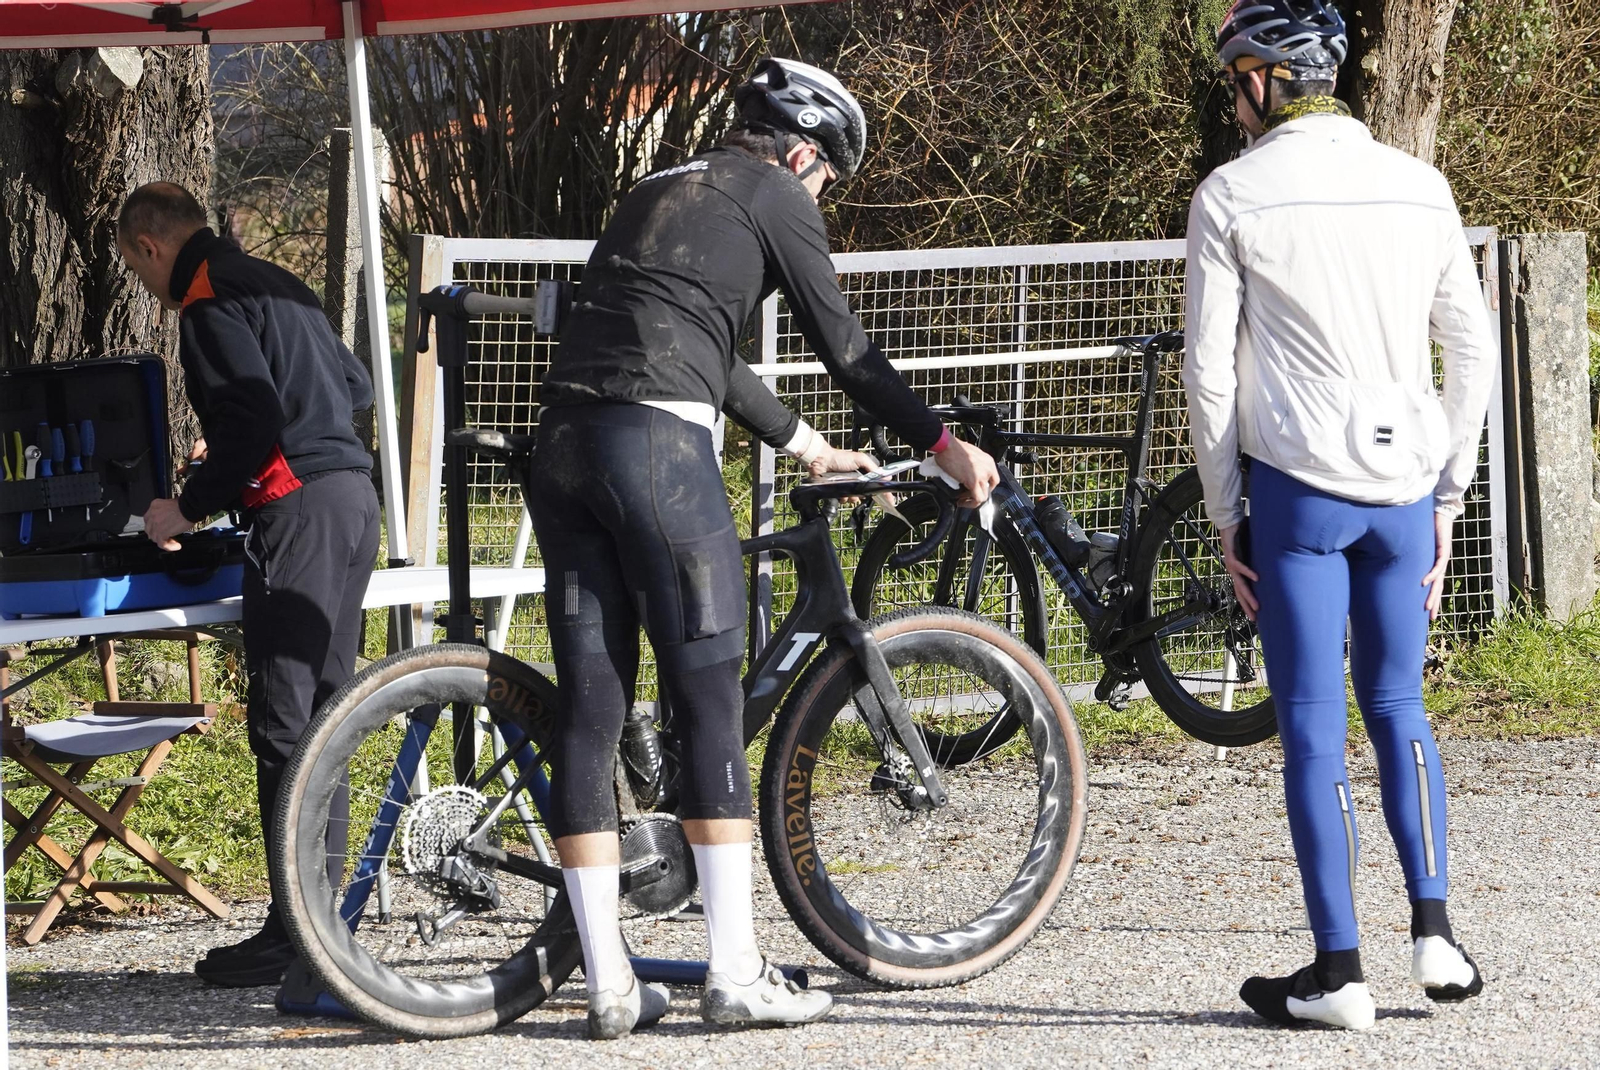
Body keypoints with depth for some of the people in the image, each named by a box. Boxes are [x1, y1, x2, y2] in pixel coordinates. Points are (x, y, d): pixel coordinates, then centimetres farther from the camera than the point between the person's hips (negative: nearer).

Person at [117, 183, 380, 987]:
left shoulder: (210, 303, -7)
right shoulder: (276, 285, 22)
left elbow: (253, 421, -17)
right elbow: (354, 390, 30)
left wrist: (189, 508, -7)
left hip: (298, 512, -10)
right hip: (351, 496, 10)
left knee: (282, 724, -8)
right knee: (321, 717, 12)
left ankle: (295, 934, -9)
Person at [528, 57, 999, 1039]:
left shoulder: (660, 192, 30)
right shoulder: (773, 197, 6)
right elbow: (843, 344, 6)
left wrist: (806, 445, 45)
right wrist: (942, 442, 15)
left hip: (562, 443, 8)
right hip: (656, 442, -7)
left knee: (592, 711, 5)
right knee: (712, 701, -2)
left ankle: (609, 985, 5)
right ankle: (736, 974, -3)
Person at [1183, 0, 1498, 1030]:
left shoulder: (1232, 195, -4)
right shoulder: (1419, 185, 7)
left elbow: (1210, 371, -4)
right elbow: (1473, 351, 10)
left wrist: (1226, 513, 4)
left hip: (1300, 485, -4)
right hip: (1406, 481, 4)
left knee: (1313, 724, 1)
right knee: (1397, 706, 18)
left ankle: (1339, 971, 0)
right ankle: (1435, 932, 9)